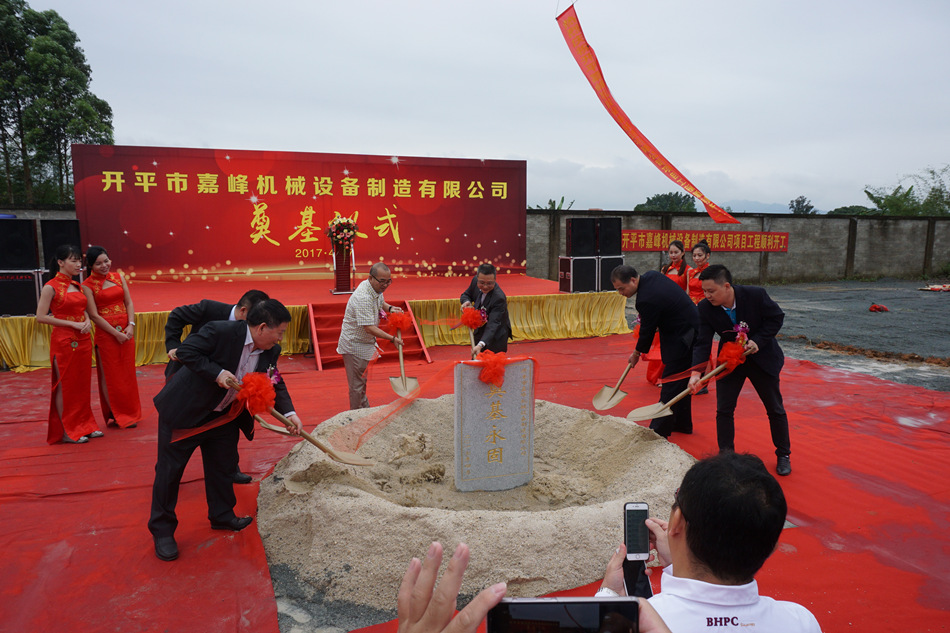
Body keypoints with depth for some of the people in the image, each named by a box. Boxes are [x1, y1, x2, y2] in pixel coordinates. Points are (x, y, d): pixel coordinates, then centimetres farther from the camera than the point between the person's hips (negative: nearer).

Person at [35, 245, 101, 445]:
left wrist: (87, 321, 0)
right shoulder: (51, 287, -9)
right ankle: (66, 431, 9)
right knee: (65, 385, 1)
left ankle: (84, 425, 21)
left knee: (82, 384, 11)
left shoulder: (77, 286, 11)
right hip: (63, 341, -7)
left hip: (83, 340, 7)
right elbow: (41, 317, -13)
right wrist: (73, 324, -16)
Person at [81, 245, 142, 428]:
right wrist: (116, 333, -13)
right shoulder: (87, 285, -5)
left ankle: (129, 413, 20)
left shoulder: (119, 277, 8)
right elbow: (94, 315, -9)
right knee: (110, 374, 3)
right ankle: (114, 415, 12)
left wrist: (131, 325, -7)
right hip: (105, 333, -4)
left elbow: (129, 302, 7)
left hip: (126, 331, 4)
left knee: (127, 372, 9)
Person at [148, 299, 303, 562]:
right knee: (169, 470, 4)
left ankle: (222, 516, 37)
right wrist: (217, 372, -32)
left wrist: (289, 413, -12)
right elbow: (185, 351, -24)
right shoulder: (220, 331, -27)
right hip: (184, 411, -6)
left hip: (222, 417, 7)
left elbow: (275, 385, 2)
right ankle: (162, 530, 19)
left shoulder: (270, 352, -7)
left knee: (223, 466, 16)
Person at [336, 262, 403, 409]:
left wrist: (390, 308, 1)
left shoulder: (376, 288, -1)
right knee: (356, 384, 1)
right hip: (354, 344, -10)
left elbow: (380, 302, 23)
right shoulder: (363, 297, -31)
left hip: (364, 342, 10)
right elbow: (369, 328, -34)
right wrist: (392, 338, -31)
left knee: (362, 380, 25)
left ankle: (365, 409, 41)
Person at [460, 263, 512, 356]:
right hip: (480, 331, 7)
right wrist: (466, 302, -17)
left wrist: (481, 344, -50)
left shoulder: (499, 298, -32)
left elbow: (493, 324, -38)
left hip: (495, 336, -7)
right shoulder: (475, 281, -12)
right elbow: (466, 294, 9)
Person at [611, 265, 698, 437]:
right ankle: (682, 424, 30)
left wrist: (637, 353, 1)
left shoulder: (647, 300, -27)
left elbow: (647, 331, -16)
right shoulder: (651, 275, 1)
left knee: (670, 385, -6)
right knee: (681, 381, 19)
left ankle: (659, 431, -2)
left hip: (681, 338, -11)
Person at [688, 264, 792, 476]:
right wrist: (696, 372, -32)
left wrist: (758, 341, -24)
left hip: (762, 357, -1)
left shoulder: (755, 295, -25)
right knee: (724, 409, -2)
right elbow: (703, 343, -19)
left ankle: (783, 455, 30)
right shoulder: (705, 308, -20)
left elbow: (777, 317, -10)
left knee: (775, 409, 10)